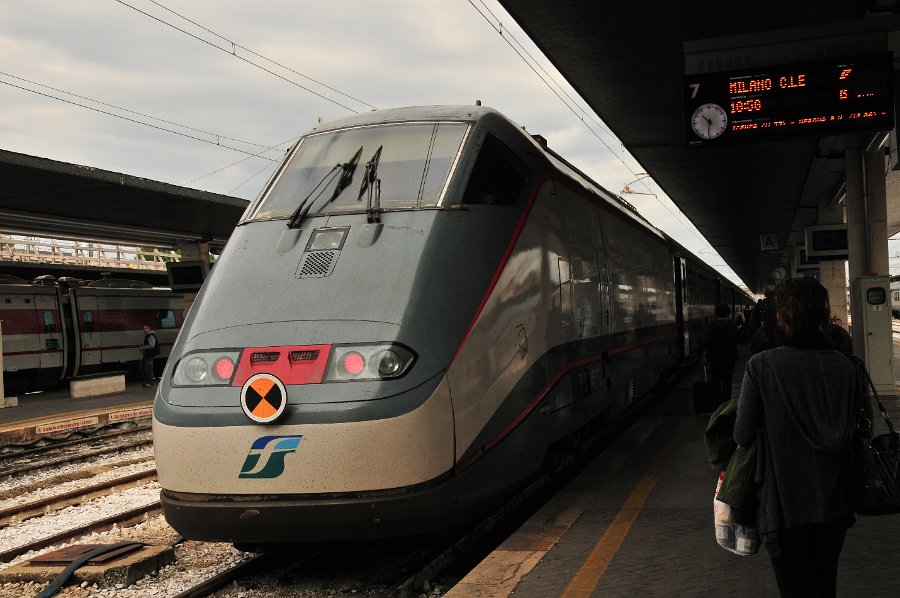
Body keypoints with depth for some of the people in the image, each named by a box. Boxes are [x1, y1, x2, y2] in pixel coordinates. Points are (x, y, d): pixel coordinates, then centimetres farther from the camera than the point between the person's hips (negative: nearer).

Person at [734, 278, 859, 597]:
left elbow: (743, 435, -9)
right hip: (833, 505, 4)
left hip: (784, 507, -4)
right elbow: (849, 433, 3)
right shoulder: (845, 366, -6)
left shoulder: (761, 366, -16)